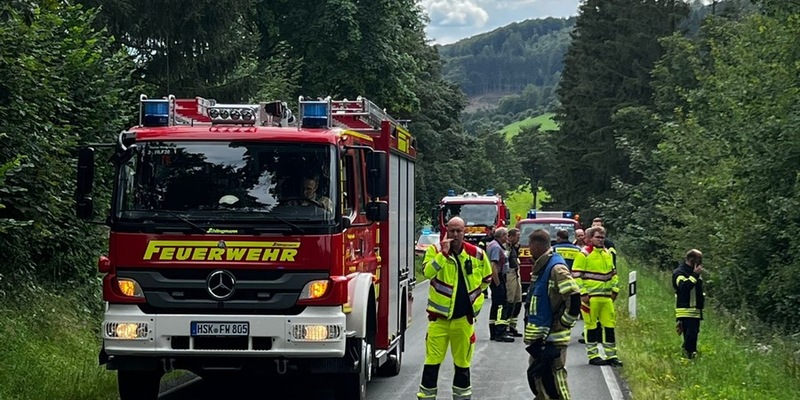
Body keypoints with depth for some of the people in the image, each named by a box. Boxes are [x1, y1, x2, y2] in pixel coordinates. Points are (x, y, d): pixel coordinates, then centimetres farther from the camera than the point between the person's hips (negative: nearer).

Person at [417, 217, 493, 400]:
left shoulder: (477, 254, 2)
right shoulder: (435, 250, -5)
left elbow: (486, 279, 18)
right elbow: (427, 272, -23)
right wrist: (443, 253, -27)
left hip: (464, 317, 2)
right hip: (439, 316, -2)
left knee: (463, 361, 12)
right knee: (433, 360, -1)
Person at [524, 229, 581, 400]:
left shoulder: (556, 268, -17)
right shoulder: (541, 267, 14)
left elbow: (574, 299, -23)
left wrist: (563, 324, -14)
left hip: (552, 338, -10)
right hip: (540, 336, 10)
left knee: (553, 379, -10)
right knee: (535, 376, 17)